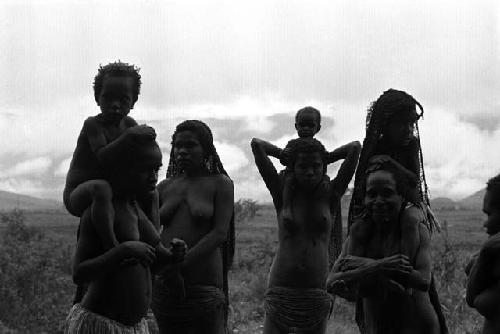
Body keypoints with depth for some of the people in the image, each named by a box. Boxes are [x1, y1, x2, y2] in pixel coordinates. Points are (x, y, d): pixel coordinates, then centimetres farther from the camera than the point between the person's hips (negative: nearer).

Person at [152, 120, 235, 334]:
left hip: (204, 284, -4)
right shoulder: (165, 187, 14)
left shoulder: (220, 183, 2)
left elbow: (220, 233, -8)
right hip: (164, 283, 4)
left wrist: (182, 262, -19)